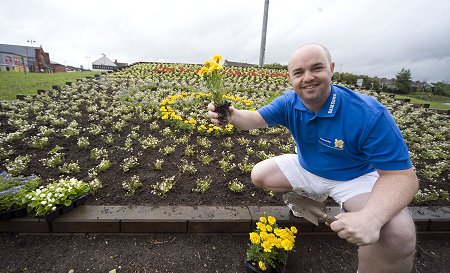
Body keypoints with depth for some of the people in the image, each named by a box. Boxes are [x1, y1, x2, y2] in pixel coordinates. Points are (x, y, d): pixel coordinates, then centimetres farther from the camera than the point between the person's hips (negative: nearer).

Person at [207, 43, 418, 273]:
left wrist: (371, 217, -46)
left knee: (399, 236, -30)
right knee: (258, 176, 0)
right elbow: (256, 119, -18)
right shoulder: (289, 103, -17)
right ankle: (313, 194, 19)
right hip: (305, 168, 5)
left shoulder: (370, 114, -31)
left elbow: (402, 176, -27)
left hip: (355, 178, -4)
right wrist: (232, 115, -43)